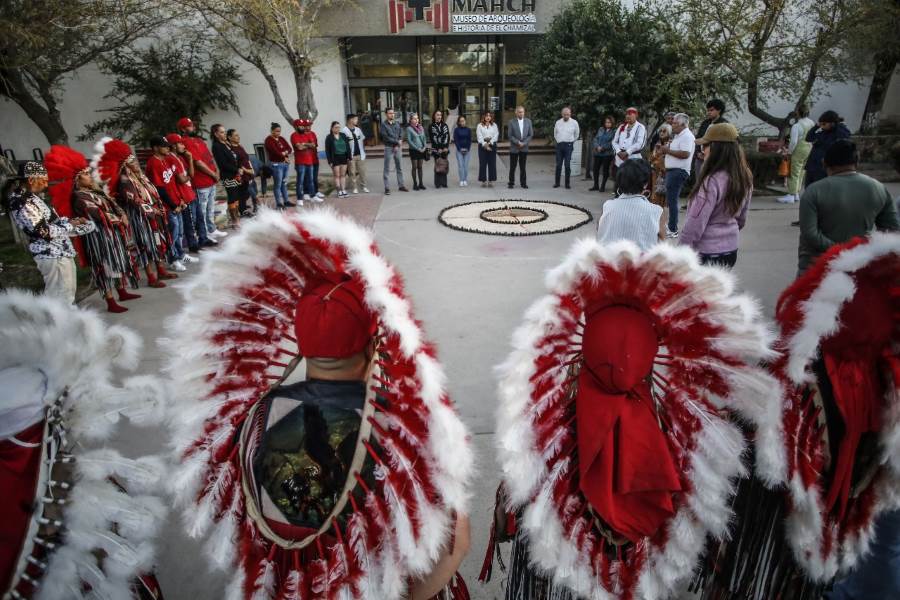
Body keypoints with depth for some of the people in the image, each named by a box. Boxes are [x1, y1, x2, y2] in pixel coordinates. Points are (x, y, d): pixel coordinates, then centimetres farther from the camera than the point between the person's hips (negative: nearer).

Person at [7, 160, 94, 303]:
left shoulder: (29, 197, 10)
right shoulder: (22, 204, -20)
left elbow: (49, 220, 19)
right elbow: (43, 231, -22)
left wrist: (71, 220, 5)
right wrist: (69, 226, -11)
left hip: (58, 251, 10)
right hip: (52, 254, -10)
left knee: (67, 292, 20)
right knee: (60, 297, -4)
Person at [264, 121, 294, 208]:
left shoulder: (281, 139, 13)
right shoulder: (269, 140, -8)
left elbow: (289, 149, 4)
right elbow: (275, 151, -18)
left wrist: (285, 153, -15)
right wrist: (285, 157, -8)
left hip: (285, 163, 7)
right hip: (276, 164, -7)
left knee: (284, 183, 13)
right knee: (278, 184, -4)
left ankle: (286, 201, 20)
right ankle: (279, 203, 1)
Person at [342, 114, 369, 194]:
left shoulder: (358, 129, 9)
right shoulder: (344, 131, -10)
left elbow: (362, 140, 17)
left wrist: (363, 151, 11)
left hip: (360, 154, 5)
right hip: (351, 155, -5)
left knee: (362, 171, 6)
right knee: (352, 172, 1)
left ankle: (363, 186, 15)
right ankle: (355, 187, 9)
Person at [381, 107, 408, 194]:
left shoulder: (397, 124, 11)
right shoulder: (384, 125, -4)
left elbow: (401, 134, 8)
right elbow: (386, 137, -12)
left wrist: (398, 145, -8)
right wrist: (397, 141, -11)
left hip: (398, 147, 5)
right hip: (389, 148, -5)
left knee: (399, 168, 10)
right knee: (387, 169, -2)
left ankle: (401, 185, 19)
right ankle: (387, 188, 1)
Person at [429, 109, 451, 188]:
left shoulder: (445, 125, 13)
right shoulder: (431, 126, 3)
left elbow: (447, 136, 6)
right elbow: (432, 138, -3)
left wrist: (445, 147, -7)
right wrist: (438, 148, -10)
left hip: (445, 148, 3)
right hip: (436, 149, -3)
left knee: (444, 165, 1)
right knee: (438, 165, -7)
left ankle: (444, 183, 6)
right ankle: (438, 183, -3)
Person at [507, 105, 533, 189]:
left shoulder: (528, 121, 6)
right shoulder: (511, 122, -2)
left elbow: (531, 134, 4)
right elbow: (510, 135, -5)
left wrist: (524, 143, -8)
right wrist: (518, 142, -13)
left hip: (524, 148, 2)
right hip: (514, 148, -2)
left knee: (523, 167, 6)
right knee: (512, 167, 2)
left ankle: (523, 183, 12)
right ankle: (511, 183, 10)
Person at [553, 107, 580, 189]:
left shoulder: (574, 123, 0)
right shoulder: (558, 122, 5)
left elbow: (577, 135, 10)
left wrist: (571, 142, 11)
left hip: (568, 145, -2)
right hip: (559, 145, 2)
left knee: (567, 165, -4)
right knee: (558, 165, 5)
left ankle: (567, 184, 2)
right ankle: (557, 182, 13)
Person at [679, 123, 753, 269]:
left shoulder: (712, 181, -22)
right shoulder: (744, 177, 4)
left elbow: (696, 222, -20)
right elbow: (742, 219, 14)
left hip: (707, 253, -8)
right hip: (730, 250, 8)